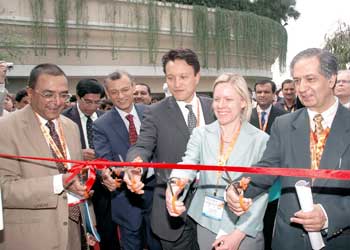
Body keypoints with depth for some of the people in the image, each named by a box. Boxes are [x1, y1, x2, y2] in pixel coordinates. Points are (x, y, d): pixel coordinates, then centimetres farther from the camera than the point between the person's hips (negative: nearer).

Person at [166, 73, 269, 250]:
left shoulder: (261, 140, -8)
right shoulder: (201, 134, -1)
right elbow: (187, 164, -18)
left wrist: (238, 234, -15)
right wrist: (173, 186, -40)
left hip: (246, 233, -2)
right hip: (206, 227, 2)